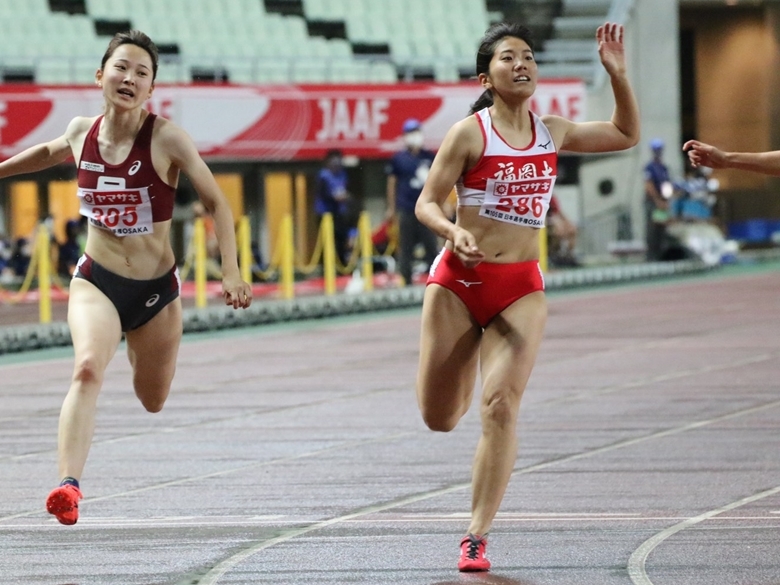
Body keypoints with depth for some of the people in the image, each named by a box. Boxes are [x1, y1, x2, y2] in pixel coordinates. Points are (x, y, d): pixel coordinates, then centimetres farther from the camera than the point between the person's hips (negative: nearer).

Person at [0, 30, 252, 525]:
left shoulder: (166, 138, -15)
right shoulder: (82, 132, -5)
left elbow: (216, 203, -10)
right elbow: (51, 152, 21)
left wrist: (231, 273, -18)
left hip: (157, 289, 0)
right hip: (96, 281, 0)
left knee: (153, 401, 19)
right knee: (88, 369, -29)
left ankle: (140, 346, 56)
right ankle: (69, 487, -40)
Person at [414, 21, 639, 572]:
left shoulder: (552, 132, 8)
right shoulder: (470, 133, -6)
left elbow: (626, 135, 21)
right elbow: (427, 202, -5)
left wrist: (618, 74, 9)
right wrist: (453, 232, -25)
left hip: (521, 288, 2)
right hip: (460, 280, -2)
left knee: (501, 407, -15)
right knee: (440, 419, 3)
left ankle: (478, 537, -9)